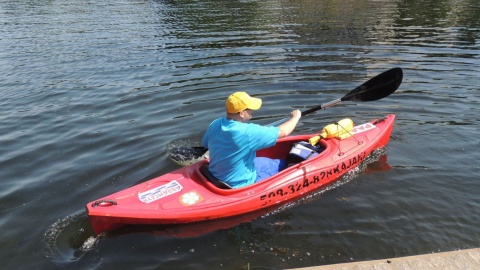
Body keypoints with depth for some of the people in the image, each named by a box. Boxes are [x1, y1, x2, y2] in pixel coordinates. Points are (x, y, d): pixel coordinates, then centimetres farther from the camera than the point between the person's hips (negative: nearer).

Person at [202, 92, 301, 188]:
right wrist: (295, 117, -2)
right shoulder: (248, 132, -32)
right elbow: (283, 132, -22)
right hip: (241, 185, -8)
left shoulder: (215, 124, -11)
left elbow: (205, 144, 9)